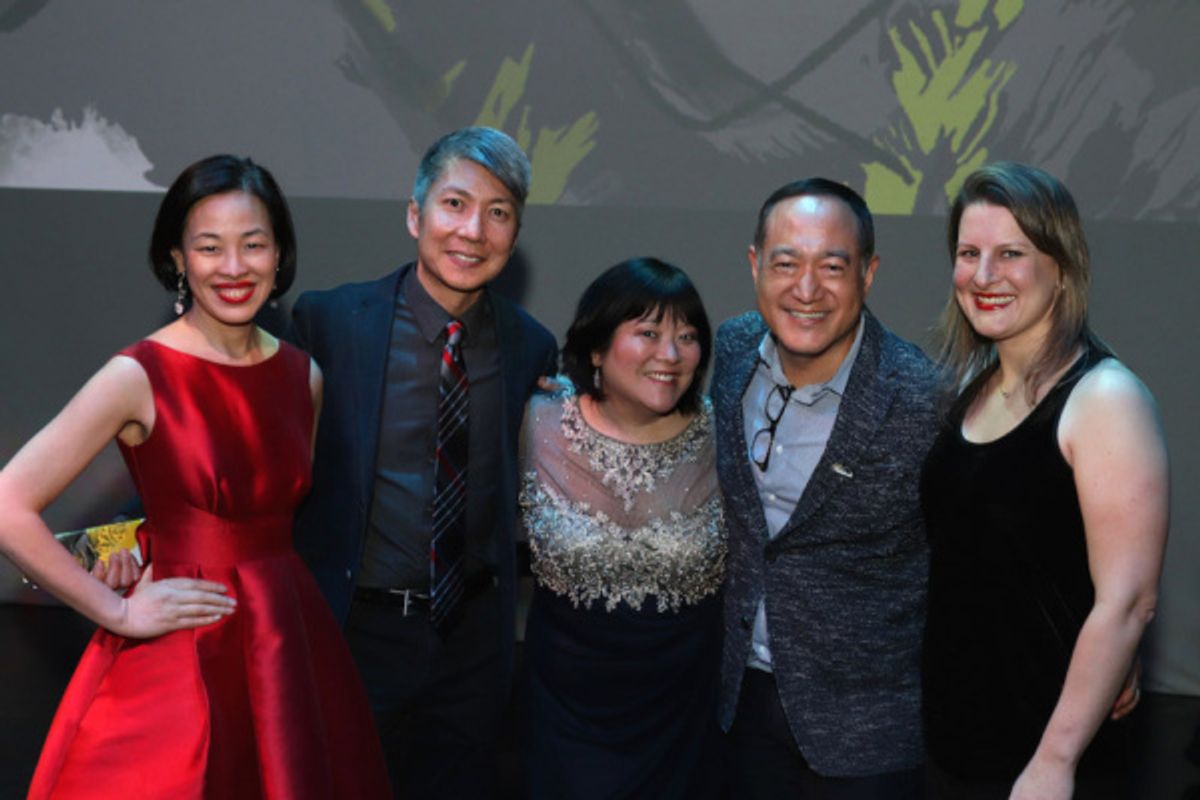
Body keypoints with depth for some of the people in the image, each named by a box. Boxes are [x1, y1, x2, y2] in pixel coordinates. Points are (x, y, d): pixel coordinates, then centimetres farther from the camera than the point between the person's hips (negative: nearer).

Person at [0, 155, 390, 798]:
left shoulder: (304, 376, 5)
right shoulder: (140, 376, -11)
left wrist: (275, 593, 8)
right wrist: (119, 612, -12)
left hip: (292, 647, 5)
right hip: (179, 658, -5)